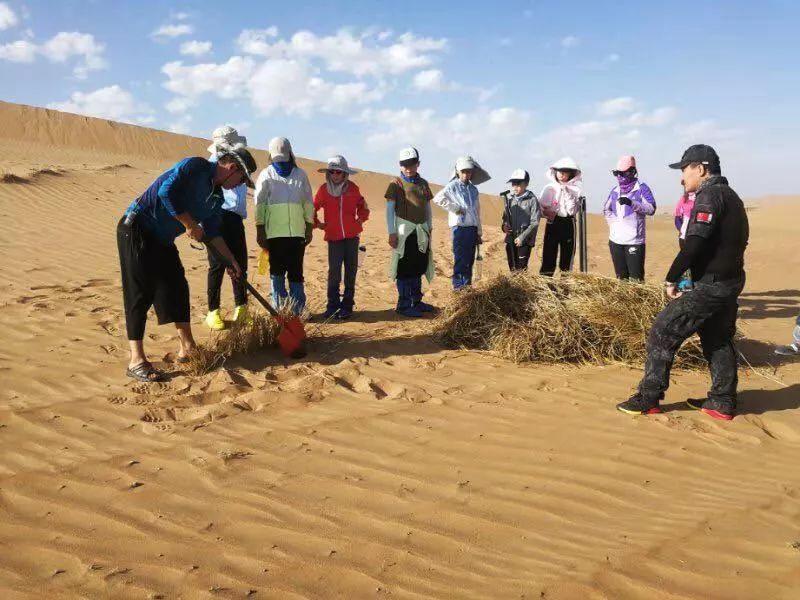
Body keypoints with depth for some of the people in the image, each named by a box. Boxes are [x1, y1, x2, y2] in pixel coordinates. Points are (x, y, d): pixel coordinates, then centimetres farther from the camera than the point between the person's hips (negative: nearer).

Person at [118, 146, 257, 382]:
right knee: (139, 292, -10)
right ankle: (136, 361, -8)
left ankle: (187, 348, 22)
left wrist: (231, 260, 13)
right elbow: (167, 192, -25)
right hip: (136, 229, -9)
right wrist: (190, 225, -19)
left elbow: (212, 231, 16)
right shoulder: (195, 166, -15)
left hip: (162, 239, 9)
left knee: (177, 287, 10)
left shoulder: (216, 197, 10)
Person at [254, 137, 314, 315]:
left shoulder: (300, 175, 11)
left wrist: (309, 229, 6)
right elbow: (259, 204, 2)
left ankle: (297, 311, 7)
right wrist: (260, 231, -4)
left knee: (296, 272, 1)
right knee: (277, 272, 3)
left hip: (297, 232, 1)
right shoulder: (266, 175, 6)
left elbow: (308, 203, 11)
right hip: (274, 232, -1)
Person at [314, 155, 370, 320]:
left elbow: (362, 206, 18)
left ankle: (347, 306, 12)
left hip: (352, 235, 2)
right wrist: (317, 223, 3)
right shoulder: (323, 189, -1)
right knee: (334, 271, -9)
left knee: (351, 271, 4)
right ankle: (333, 306, 1)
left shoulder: (353, 188, 3)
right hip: (333, 237, -2)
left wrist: (360, 220, 6)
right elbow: (313, 208, 11)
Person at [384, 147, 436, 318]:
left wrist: (429, 227, 15)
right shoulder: (396, 184, -3)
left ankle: (416, 301, 22)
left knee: (419, 268, 12)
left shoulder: (423, 183, 14)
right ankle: (404, 305, 3)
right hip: (404, 231, -6)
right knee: (404, 270, -3)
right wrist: (392, 233, -12)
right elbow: (389, 209, -6)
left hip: (422, 232, 6)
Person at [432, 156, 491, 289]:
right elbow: (437, 198, -18)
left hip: (472, 228, 6)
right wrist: (455, 208, -15)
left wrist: (479, 232, 18)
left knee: (470, 260, 9)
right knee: (460, 260, -7)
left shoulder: (474, 190, 16)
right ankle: (459, 286, -4)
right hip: (459, 227, -6)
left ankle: (468, 285, 17)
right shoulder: (453, 186, -3)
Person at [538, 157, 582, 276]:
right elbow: (541, 209, 1)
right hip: (552, 224, 0)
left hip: (568, 225, 0)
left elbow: (572, 211, -9)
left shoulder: (575, 190, 0)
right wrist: (547, 212, -18)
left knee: (567, 257, 7)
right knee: (548, 256, -3)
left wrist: (567, 193, -13)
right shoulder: (549, 188, 2)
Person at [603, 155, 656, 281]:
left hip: (634, 241, -6)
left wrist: (631, 203, -26)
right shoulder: (615, 190, 14)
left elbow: (651, 209, -14)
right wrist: (613, 221, 5)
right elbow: (606, 210, 24)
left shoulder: (641, 188, -4)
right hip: (615, 240, 6)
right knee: (621, 277, 13)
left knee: (636, 278, -9)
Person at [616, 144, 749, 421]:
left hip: (711, 284, -10)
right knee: (718, 339, 19)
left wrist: (671, 279, -15)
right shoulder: (730, 196, 16)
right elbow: (737, 240, 18)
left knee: (663, 332, -5)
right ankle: (722, 402, 25)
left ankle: (648, 398, -1)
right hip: (731, 281, 10)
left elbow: (694, 243, -23)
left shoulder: (709, 196, -14)